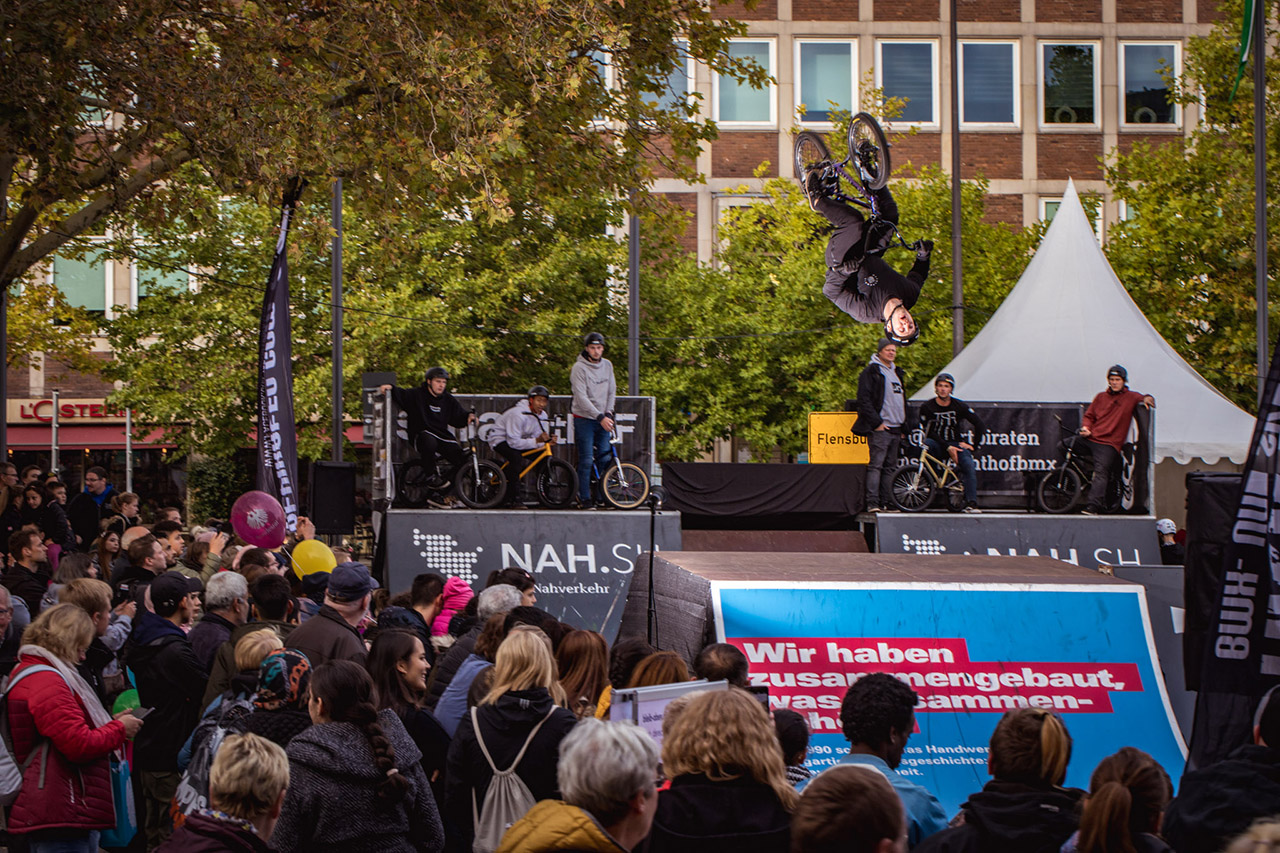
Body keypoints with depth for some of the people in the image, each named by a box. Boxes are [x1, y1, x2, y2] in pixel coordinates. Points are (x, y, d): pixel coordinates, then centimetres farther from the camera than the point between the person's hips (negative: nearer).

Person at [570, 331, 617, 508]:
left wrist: (609, 412, -4)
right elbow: (582, 397, -18)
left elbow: (612, 391, 12)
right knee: (586, 461, -7)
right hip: (584, 419, -5)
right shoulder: (579, 368, -12)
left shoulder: (607, 365, 7)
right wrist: (600, 417, -24)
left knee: (604, 459, 4)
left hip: (603, 420, 5)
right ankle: (584, 498, -1)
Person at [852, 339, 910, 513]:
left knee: (890, 467, 7)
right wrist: (876, 423, -15)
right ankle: (872, 503, -16)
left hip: (895, 429, 8)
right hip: (880, 428, -8)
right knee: (876, 465, -12)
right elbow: (864, 399, -12)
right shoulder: (871, 371, -4)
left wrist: (903, 426, 19)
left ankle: (886, 502, 10)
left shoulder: (897, 373, 21)